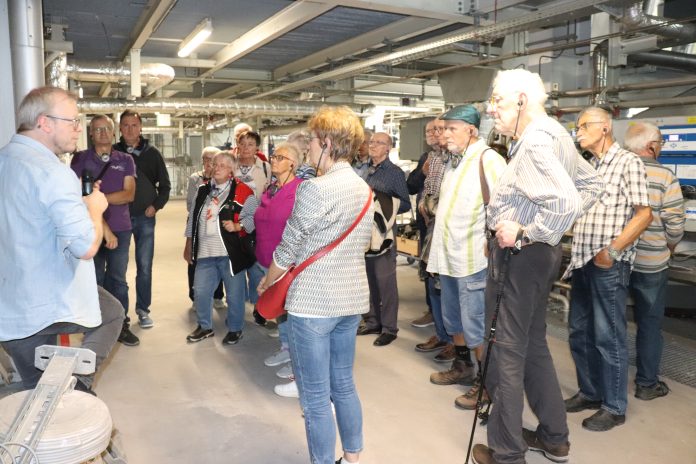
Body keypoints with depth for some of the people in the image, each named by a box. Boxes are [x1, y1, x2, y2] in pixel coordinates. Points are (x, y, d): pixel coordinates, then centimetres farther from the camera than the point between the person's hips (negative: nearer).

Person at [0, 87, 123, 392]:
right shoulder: (51, 172, -21)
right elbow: (86, 246, -26)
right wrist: (94, 207, -7)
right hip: (48, 306, -8)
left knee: (37, 389, 20)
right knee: (112, 312, 22)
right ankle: (77, 381, 7)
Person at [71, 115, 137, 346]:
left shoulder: (125, 160, 6)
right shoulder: (80, 158, 1)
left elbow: (129, 194, -3)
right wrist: (103, 225, -14)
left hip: (121, 228, 2)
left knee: (118, 279, 9)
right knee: (95, 279, 6)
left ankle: (121, 325, 18)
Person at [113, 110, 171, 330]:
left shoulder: (152, 153, 4)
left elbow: (165, 185, 8)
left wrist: (156, 205, -3)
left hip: (145, 217, 0)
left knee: (144, 266, 4)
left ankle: (143, 309, 16)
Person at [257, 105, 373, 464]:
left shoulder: (315, 189, -17)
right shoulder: (364, 189, 8)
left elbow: (288, 250, -12)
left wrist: (267, 283, 5)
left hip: (312, 303, -8)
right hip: (352, 299, 8)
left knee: (315, 397, 6)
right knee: (344, 385, 21)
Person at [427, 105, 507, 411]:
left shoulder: (487, 160, -16)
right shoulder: (453, 161, 13)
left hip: (473, 260, -9)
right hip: (448, 258, 9)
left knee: (475, 327, 0)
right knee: (453, 320, 21)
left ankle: (485, 383, 17)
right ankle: (462, 368, 39)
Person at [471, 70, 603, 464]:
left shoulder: (534, 142, -20)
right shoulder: (555, 133, 10)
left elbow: (566, 202, -32)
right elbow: (592, 184, 19)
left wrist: (524, 233, -21)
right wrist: (556, 226, 13)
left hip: (520, 255, -10)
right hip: (541, 252, 10)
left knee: (508, 353, 1)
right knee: (534, 345, 20)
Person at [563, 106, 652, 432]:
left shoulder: (628, 162, -7)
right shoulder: (587, 167, 15)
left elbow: (643, 214, -12)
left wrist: (612, 251, -18)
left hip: (609, 264, -7)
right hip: (582, 261, 8)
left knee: (608, 336, 1)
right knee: (579, 331, 14)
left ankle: (614, 407, 16)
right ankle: (590, 392, 30)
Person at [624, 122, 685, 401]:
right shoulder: (665, 177, -11)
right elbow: (675, 225, -11)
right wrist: (667, 249, 9)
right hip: (650, 263, -3)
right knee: (649, 323, 11)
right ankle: (647, 384, 22)